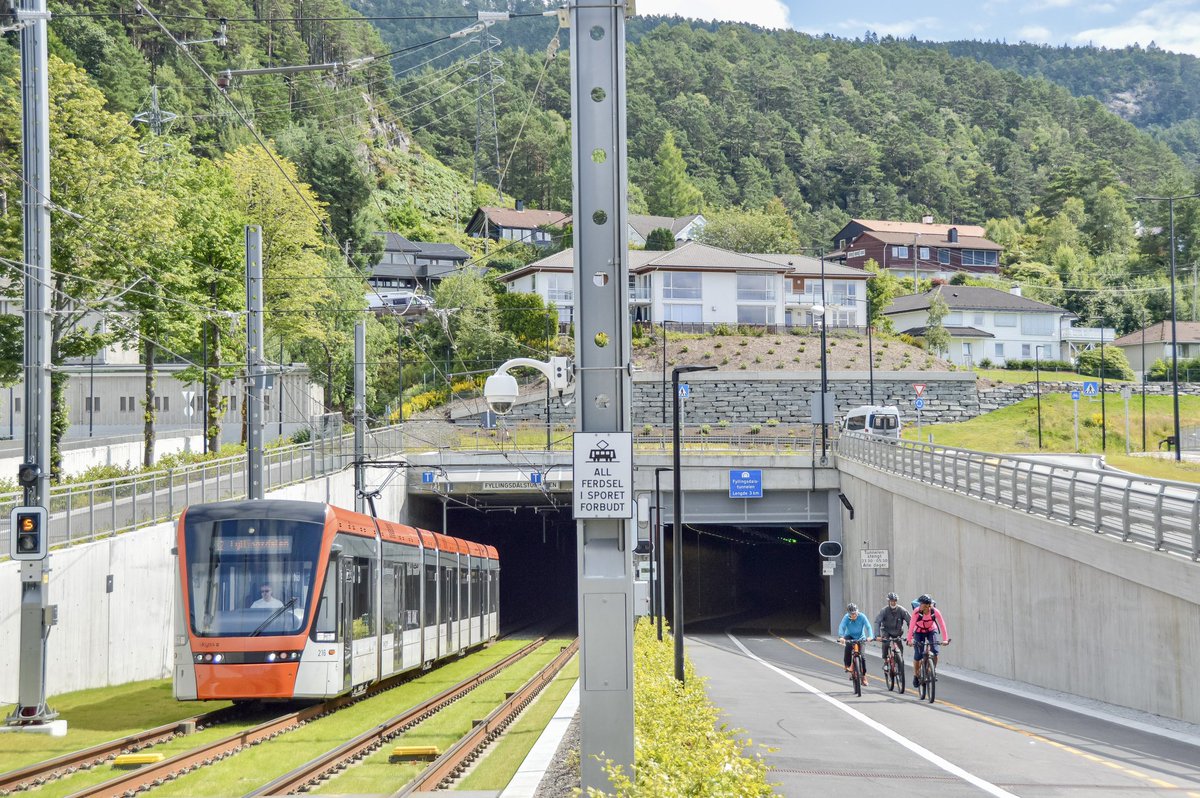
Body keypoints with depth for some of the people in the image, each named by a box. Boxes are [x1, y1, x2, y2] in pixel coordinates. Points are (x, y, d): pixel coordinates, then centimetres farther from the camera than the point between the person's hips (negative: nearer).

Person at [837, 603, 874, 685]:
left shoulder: (862, 617, -21)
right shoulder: (846, 617, -21)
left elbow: (868, 627, -28)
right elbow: (841, 627, -32)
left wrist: (870, 636, -46)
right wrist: (841, 637, -50)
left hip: (860, 637, 0)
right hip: (849, 636, 0)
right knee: (848, 645, -33)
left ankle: (864, 676, 3)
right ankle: (847, 666, -15)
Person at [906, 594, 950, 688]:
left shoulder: (935, 612, -26)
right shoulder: (917, 611, -27)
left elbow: (942, 625, -25)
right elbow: (911, 625, -32)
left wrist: (945, 639, -33)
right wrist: (909, 639, -39)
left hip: (931, 631, 1)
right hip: (919, 632, 0)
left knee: (934, 652, -19)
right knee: (918, 655, -7)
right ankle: (916, 675, 14)